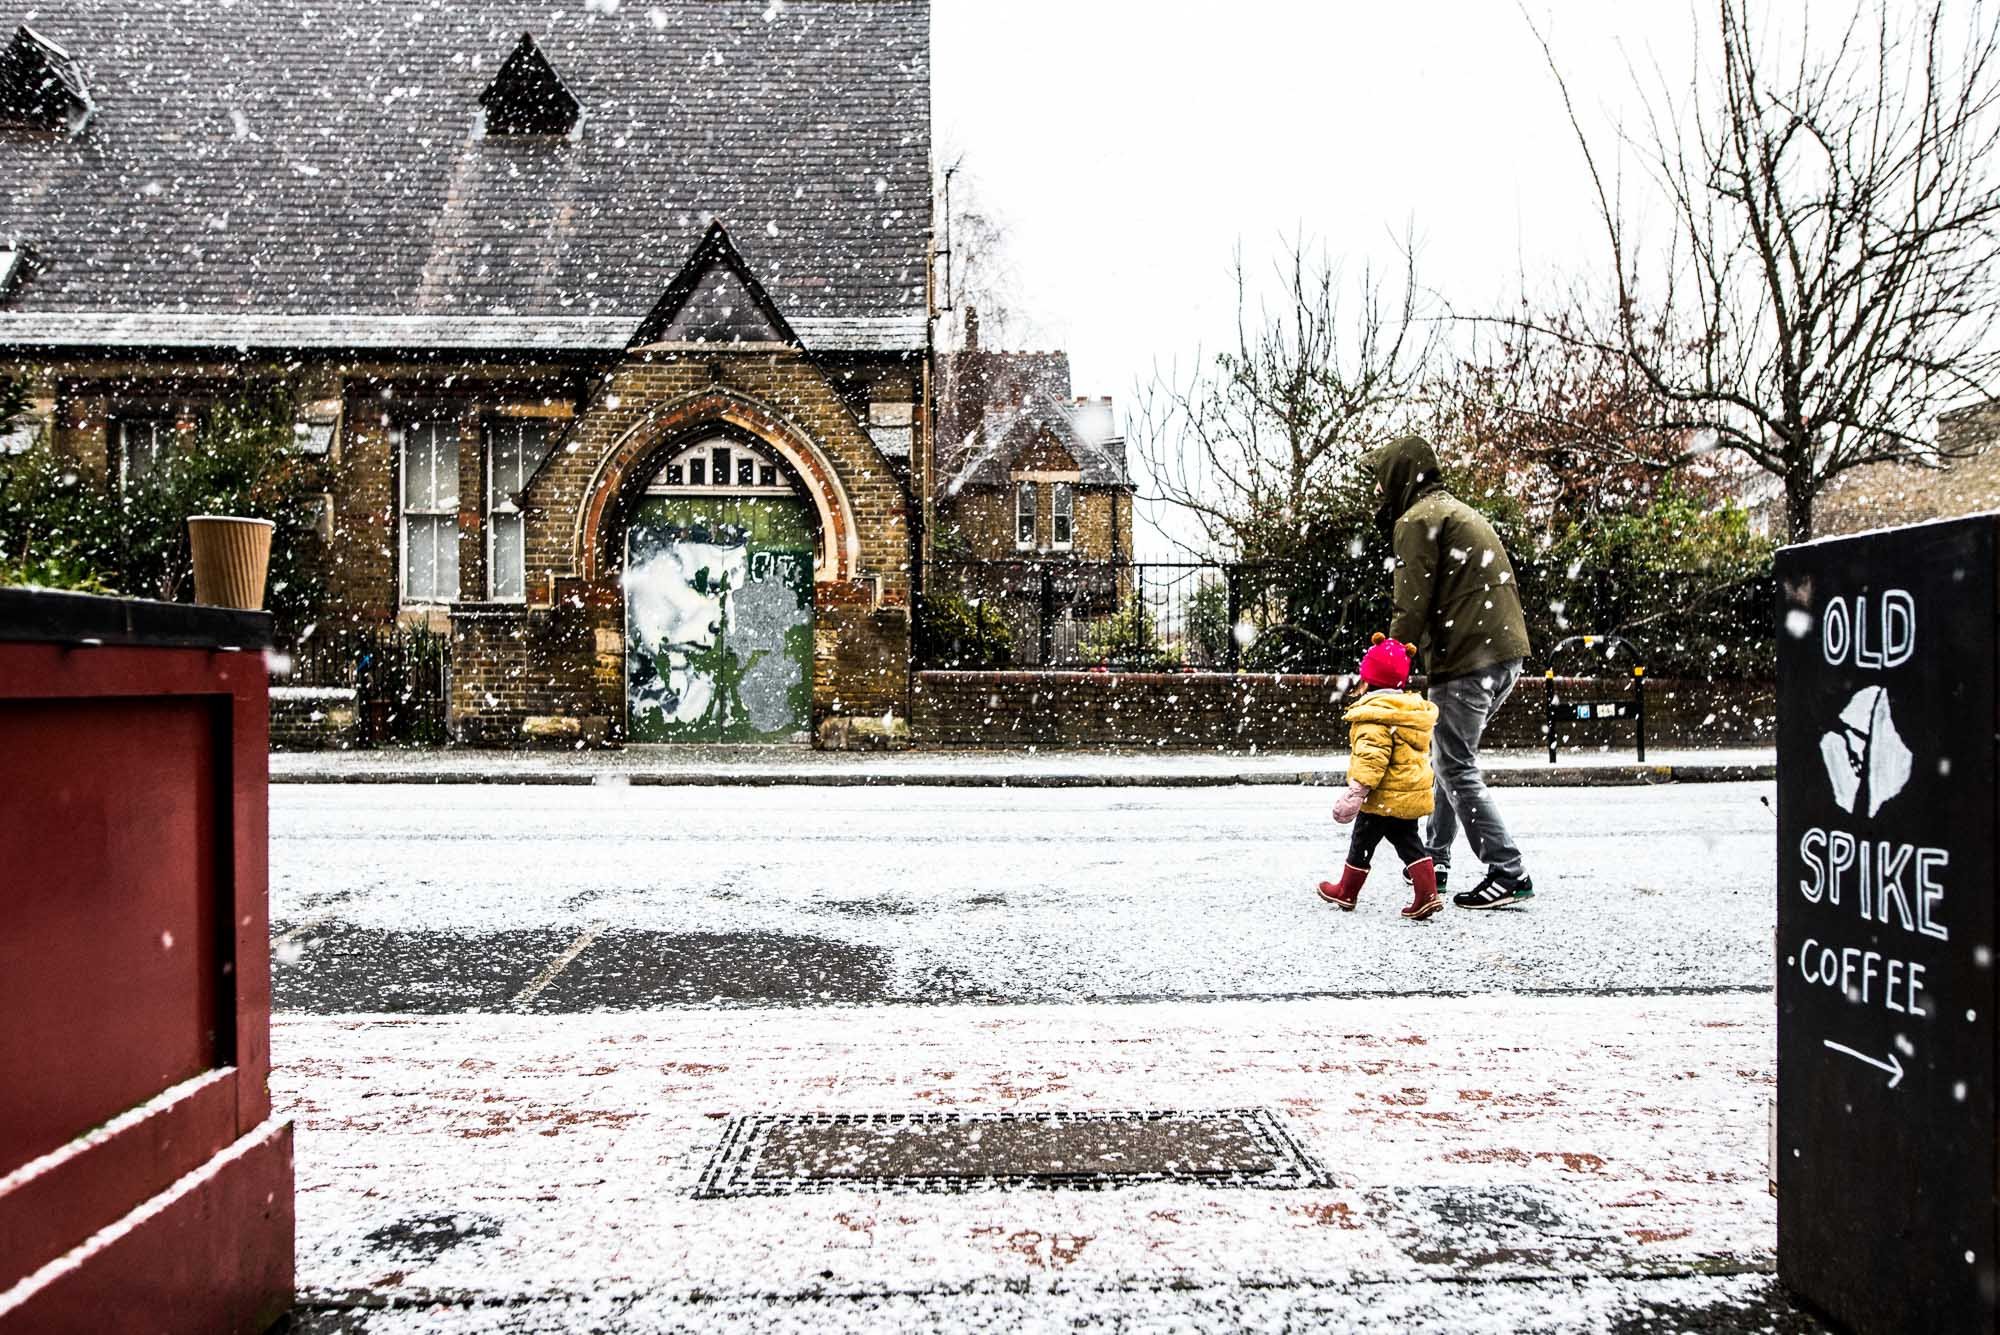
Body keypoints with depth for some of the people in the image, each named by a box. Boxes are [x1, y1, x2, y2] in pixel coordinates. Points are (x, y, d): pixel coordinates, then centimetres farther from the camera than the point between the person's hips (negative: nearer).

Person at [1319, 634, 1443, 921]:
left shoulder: (1375, 714, -20)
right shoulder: (1416, 709, 10)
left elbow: (1372, 755, -28)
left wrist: (1357, 789, -27)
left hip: (1384, 797, -8)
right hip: (1413, 794, 8)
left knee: (1362, 843, 8)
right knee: (1408, 843, 13)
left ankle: (1346, 892, 22)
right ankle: (1427, 894, 2)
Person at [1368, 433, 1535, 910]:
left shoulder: (1416, 519, -6)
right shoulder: (1460, 510, 24)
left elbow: (1412, 608, -14)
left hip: (1466, 660, -10)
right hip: (1507, 654, 10)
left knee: (1457, 768, -4)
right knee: (1453, 759, 19)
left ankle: (1507, 875, -7)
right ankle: (1434, 861, 25)